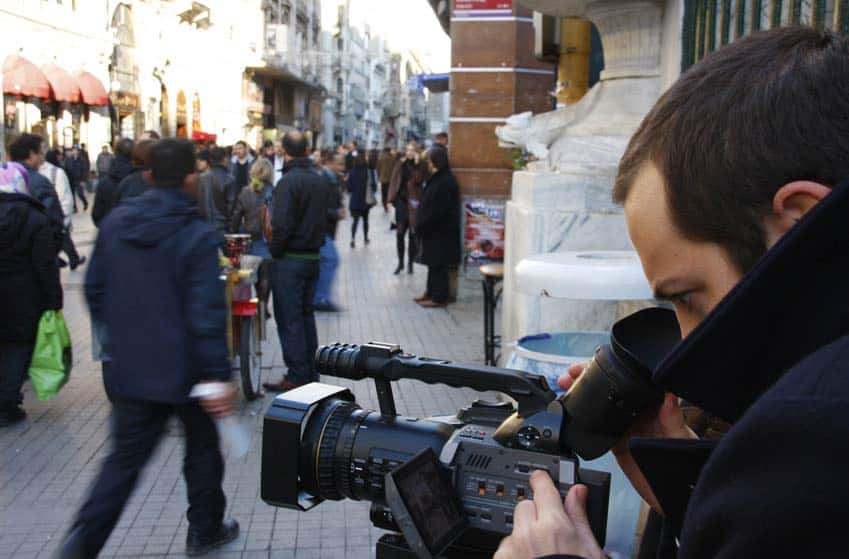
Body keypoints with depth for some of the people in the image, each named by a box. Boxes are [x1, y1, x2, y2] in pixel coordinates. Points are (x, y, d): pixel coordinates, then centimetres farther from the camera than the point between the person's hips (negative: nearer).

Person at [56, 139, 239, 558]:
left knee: (125, 458, 14)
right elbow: (207, 314, -22)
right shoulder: (198, 237, -18)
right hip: (185, 368, -4)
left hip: (130, 366, 5)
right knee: (202, 450, 17)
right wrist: (218, 375, -19)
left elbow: (94, 290, 8)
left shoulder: (115, 223, 0)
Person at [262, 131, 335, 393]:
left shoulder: (289, 181, -16)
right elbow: (331, 215, 11)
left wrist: (274, 250, -7)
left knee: (289, 319, 0)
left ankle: (297, 376, 2)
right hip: (313, 258, 8)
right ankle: (311, 373, 22)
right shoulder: (322, 180, 8)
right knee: (306, 315, 17)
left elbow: (282, 224, -21)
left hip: (289, 260, -8)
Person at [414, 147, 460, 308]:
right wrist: (421, 225, 11)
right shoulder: (438, 178, 10)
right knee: (433, 264, 16)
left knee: (437, 265, -1)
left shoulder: (445, 182, -20)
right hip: (433, 230, 9)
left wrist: (422, 227, -16)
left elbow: (437, 211, -23)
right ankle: (431, 293, 25)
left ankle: (439, 297, 7)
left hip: (440, 232, -9)